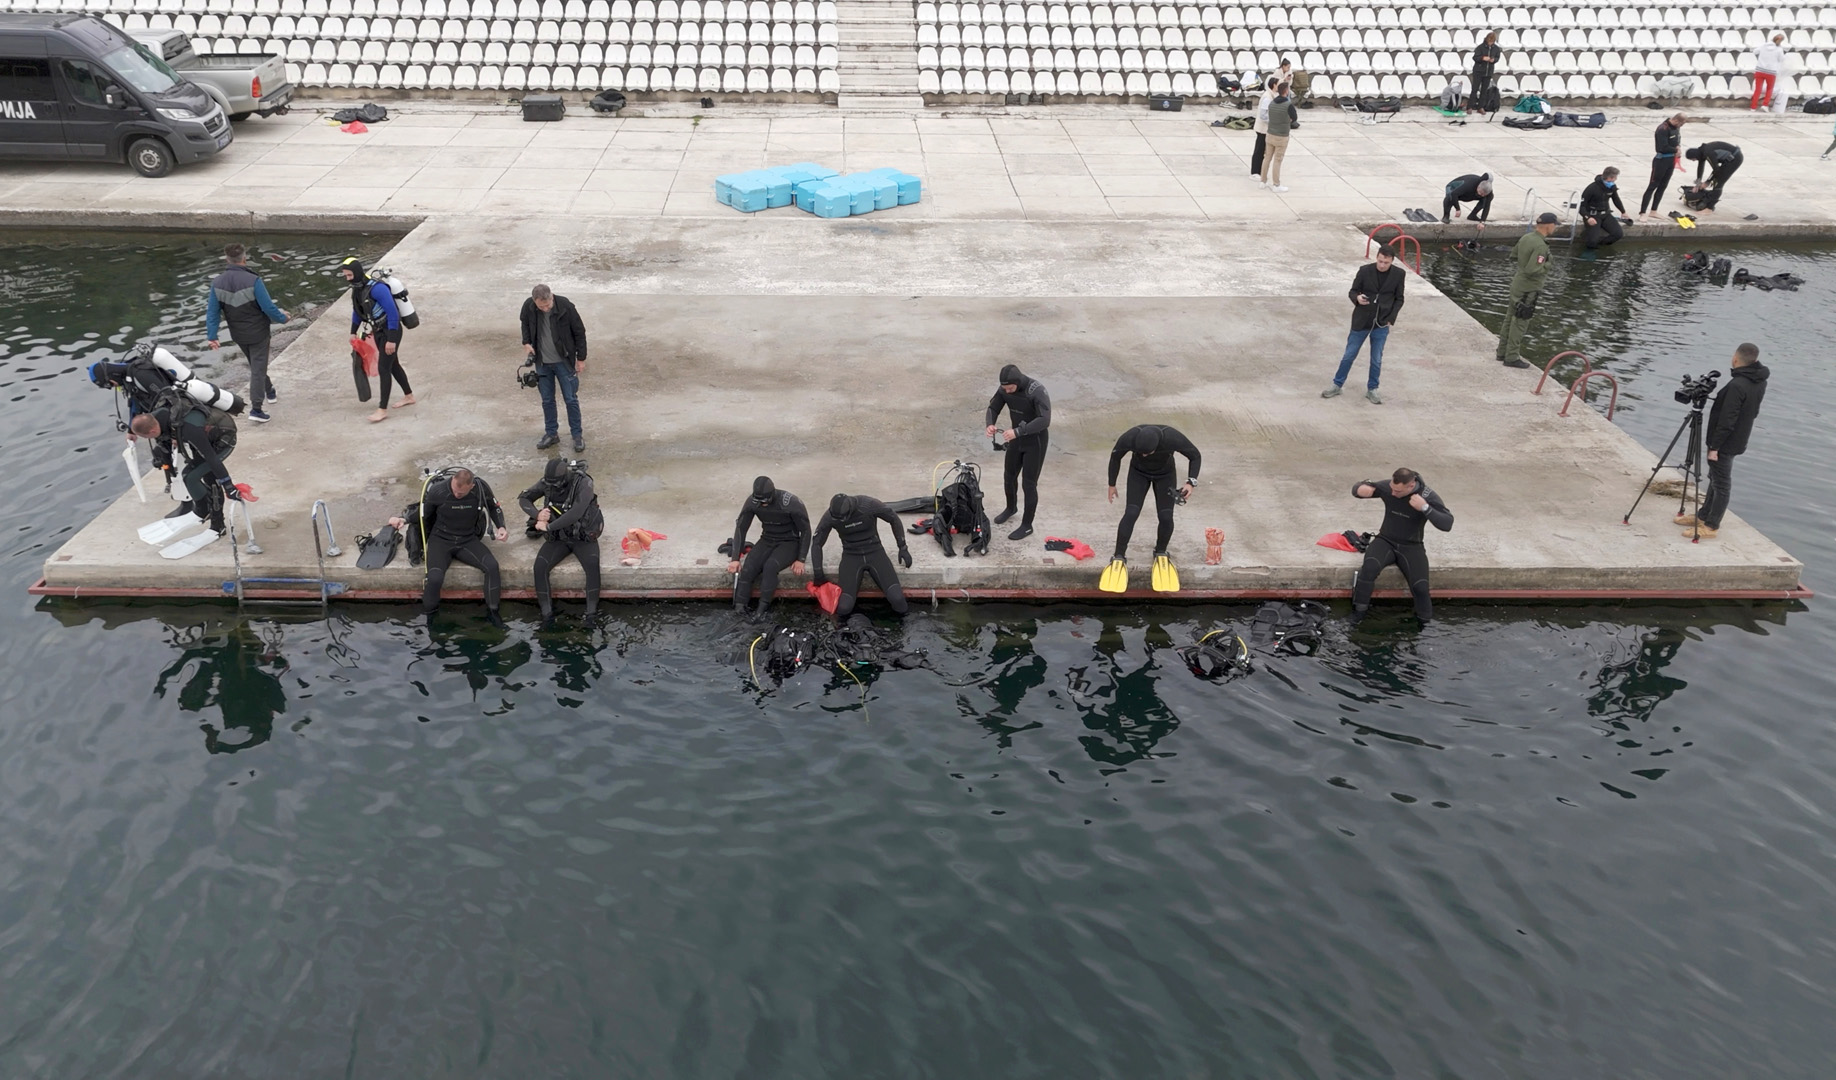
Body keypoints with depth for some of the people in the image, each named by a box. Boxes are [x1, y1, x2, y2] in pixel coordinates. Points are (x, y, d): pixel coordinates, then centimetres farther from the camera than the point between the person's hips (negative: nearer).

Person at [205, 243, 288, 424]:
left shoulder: (217, 283, -7)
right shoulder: (252, 281, -24)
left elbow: (212, 311, -5)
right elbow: (268, 307, -19)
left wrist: (212, 335, 0)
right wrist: (282, 317, -1)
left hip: (238, 334, 5)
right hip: (258, 332, -5)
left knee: (256, 364, 27)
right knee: (258, 368, 0)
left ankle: (268, 390, 47)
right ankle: (256, 409, -5)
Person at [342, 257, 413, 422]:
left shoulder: (376, 288, -26)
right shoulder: (357, 288, 2)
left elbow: (393, 312, -27)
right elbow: (357, 310, 18)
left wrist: (391, 339, -26)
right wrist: (353, 332, 18)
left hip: (390, 331, -9)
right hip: (378, 331, 9)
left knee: (383, 368, -9)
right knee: (393, 365, 19)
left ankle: (383, 409, -4)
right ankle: (409, 396, 35)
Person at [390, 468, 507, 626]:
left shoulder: (481, 488, -14)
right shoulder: (437, 491, -20)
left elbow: (493, 507, 8)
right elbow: (422, 513, 0)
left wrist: (501, 527, -6)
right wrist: (404, 519, -15)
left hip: (468, 541, 2)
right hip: (441, 540, -2)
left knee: (492, 566, -24)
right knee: (435, 578, -28)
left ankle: (492, 610, -4)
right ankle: (429, 614, 2)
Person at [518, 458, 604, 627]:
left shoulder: (584, 483, -23)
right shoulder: (546, 482, -8)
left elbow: (576, 513, -34)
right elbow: (523, 498, 1)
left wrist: (548, 526, -28)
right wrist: (537, 514, -20)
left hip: (583, 536, -3)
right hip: (557, 537, 4)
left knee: (592, 566, -32)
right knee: (540, 567, -22)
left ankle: (591, 614, -23)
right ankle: (547, 614, -13)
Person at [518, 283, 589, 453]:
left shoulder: (566, 306, -23)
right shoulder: (528, 306, -14)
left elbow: (579, 332, -11)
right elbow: (525, 324, 10)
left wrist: (581, 358, -7)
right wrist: (526, 342, -5)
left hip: (564, 361, -3)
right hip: (542, 362, 3)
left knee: (571, 399, 3)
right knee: (547, 400, 12)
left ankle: (577, 435, 16)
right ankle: (551, 433, 27)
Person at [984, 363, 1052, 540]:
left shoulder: (1037, 391, -30)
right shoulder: (1004, 389, -11)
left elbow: (1044, 420, -37)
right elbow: (993, 407, 2)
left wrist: (1017, 431, -45)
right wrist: (990, 424, -22)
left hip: (1036, 441, -6)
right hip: (1017, 439, 6)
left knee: (1028, 483, -1)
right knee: (1009, 476, 20)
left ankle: (1027, 525, 12)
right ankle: (1010, 508, 47)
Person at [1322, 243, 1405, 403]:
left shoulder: (1399, 274, -6)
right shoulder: (1365, 270, -10)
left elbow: (1399, 299, 4)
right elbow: (1352, 291, -1)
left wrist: (1391, 319, -6)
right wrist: (1357, 298, -25)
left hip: (1381, 324, 1)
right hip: (1361, 321, -1)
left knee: (1376, 360, 8)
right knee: (1349, 355, 8)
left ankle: (1371, 390, 23)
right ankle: (1337, 385, 22)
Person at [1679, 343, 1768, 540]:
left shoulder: (1737, 386, -25)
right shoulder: (1759, 382, 4)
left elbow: (1727, 421, -24)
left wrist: (1714, 446, -17)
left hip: (1726, 443, -9)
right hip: (1737, 440, 9)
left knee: (1721, 484, 0)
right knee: (1716, 479, 19)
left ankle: (1711, 526, 8)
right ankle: (1703, 516, 31)